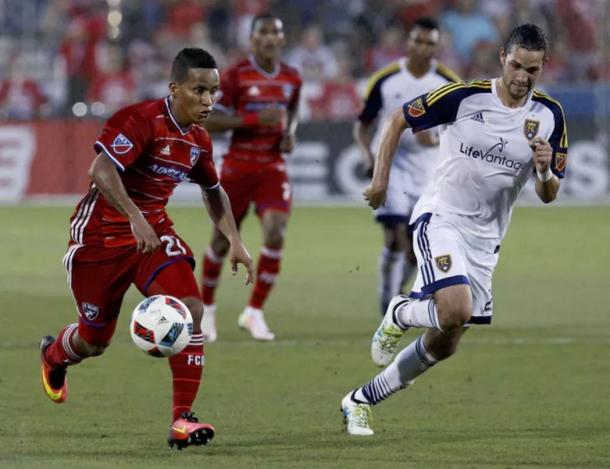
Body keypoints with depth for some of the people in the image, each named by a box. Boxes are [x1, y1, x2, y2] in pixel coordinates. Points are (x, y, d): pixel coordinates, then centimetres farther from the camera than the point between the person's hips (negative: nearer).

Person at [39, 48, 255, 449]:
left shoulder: (198, 140, 2)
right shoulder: (142, 121, -22)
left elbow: (213, 191, 20)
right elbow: (101, 170, -34)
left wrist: (236, 243, 10)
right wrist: (135, 218, -44)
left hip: (155, 231, 6)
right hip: (101, 233, -6)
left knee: (191, 308, -19)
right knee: (94, 341, 9)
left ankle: (183, 419, -15)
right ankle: (53, 356, 48)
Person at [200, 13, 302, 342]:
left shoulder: (292, 79, 6)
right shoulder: (236, 76, -8)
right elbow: (209, 120, -12)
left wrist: (290, 135, 3)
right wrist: (255, 119, -21)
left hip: (273, 167, 3)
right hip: (238, 165, -3)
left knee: (275, 233, -16)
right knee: (224, 239, 6)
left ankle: (254, 312, -4)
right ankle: (206, 307, 29)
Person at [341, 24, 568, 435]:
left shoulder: (550, 116, -2)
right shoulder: (464, 96, -13)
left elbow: (549, 195, 2)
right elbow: (398, 120, -1)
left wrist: (545, 171, -20)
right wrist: (381, 176, -5)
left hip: (485, 239, 5)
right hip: (440, 219, -5)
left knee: (443, 345, 7)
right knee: (455, 312, -29)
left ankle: (361, 400, 26)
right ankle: (400, 314, 5)